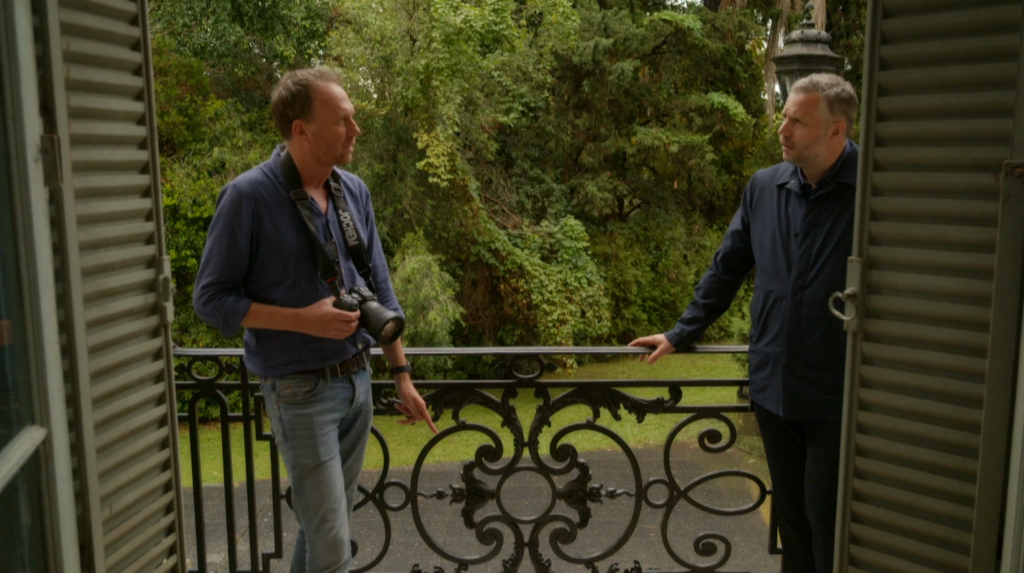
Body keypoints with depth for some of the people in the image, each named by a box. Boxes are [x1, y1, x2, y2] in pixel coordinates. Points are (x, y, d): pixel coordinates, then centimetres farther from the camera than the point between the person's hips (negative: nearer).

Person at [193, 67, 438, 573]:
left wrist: (402, 375, 9)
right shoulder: (249, 196, -15)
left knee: (324, 526, 19)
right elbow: (210, 299, -11)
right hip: (300, 392, -6)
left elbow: (380, 289, 9)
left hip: (358, 381, 6)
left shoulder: (355, 192, 3)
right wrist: (303, 319, -21)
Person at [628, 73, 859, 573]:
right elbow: (727, 269, 13)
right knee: (790, 513, 19)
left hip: (836, 396, -4)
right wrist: (681, 334, 14)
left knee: (827, 521, 6)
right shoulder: (763, 187, 3)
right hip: (773, 386, 5)